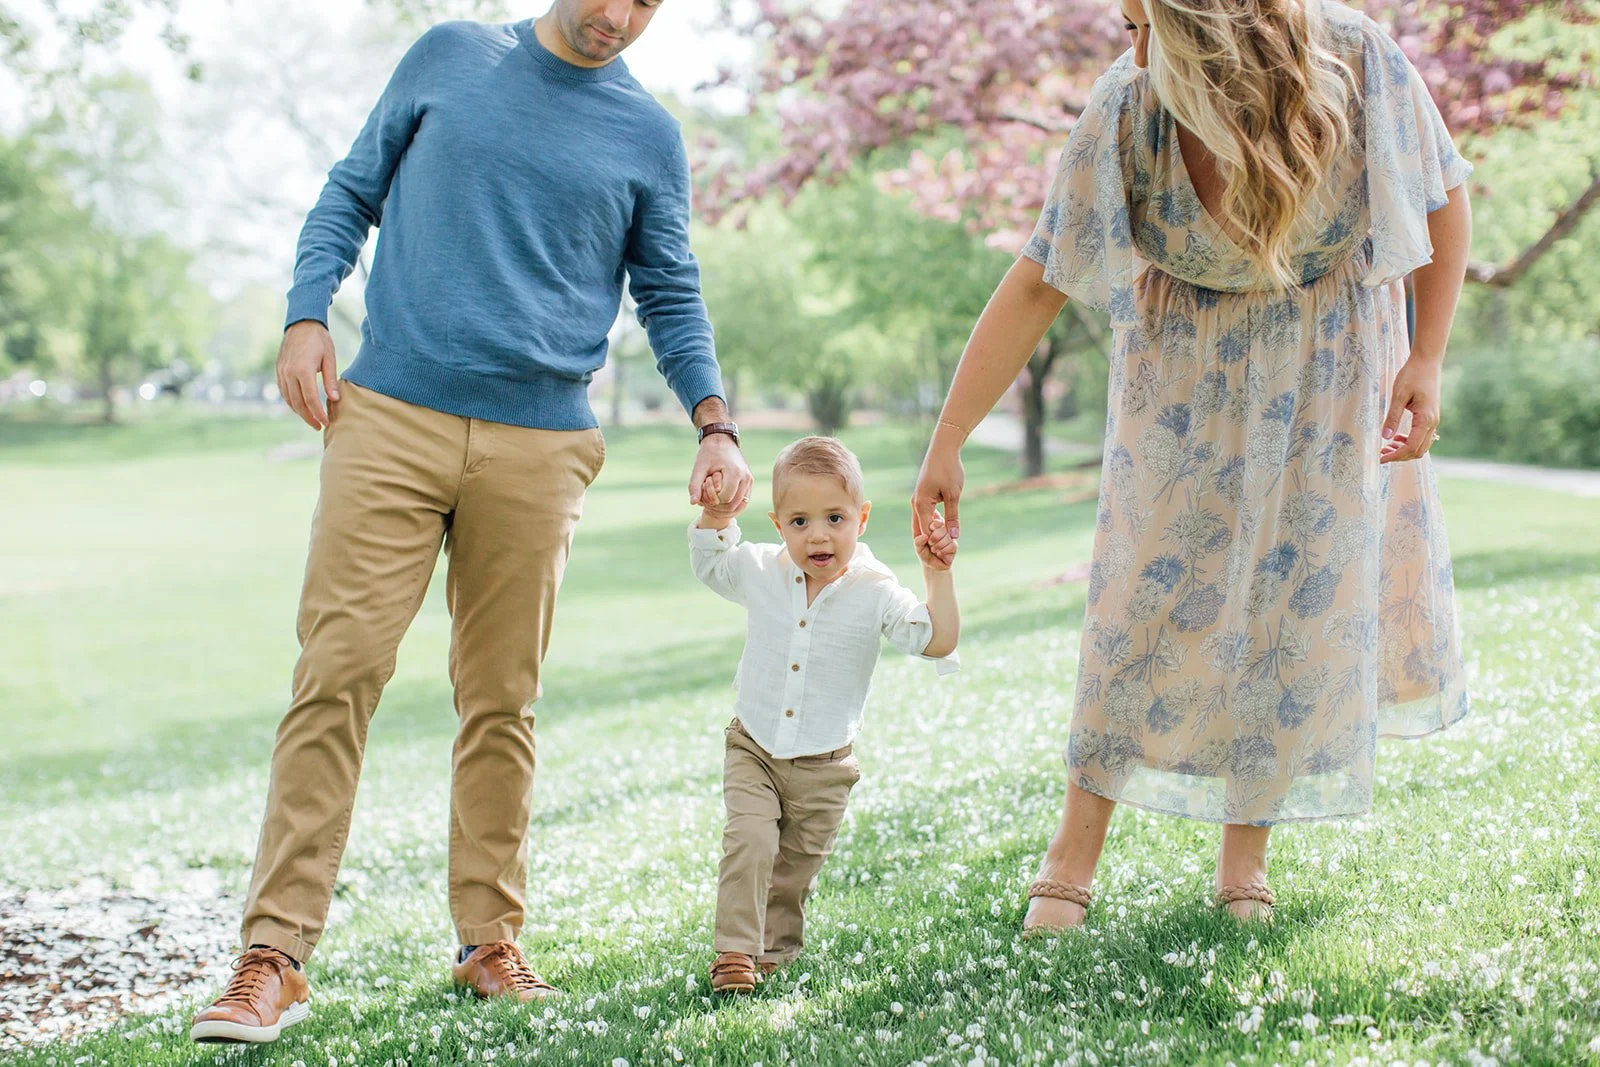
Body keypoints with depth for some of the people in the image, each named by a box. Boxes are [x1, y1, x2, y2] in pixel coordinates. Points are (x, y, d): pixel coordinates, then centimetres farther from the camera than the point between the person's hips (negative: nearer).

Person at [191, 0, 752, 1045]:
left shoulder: (649, 137, 10)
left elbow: (671, 295, 13)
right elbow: (354, 189, 15)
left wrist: (716, 423, -2)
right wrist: (307, 317, 1)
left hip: (540, 447, 1)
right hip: (389, 417, -1)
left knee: (503, 700, 5)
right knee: (339, 671, -8)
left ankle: (491, 939, 17)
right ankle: (275, 955, -7)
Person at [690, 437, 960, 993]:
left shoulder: (875, 593, -13)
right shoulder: (760, 572, -5)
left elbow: (937, 641, -17)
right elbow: (708, 562, 14)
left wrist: (938, 575, -24)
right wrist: (716, 516, -2)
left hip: (823, 766, 0)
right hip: (753, 750, 0)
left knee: (797, 867, 12)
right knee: (749, 843, -18)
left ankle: (774, 948, 33)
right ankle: (733, 953, -12)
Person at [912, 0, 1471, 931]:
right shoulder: (1125, 113, -27)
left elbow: (1444, 200, -11)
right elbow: (1034, 290, -23)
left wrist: (1427, 358, -18)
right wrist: (947, 446, -22)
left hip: (1334, 357, 1)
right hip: (1189, 365, -1)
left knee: (1309, 588, 1)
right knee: (1152, 584, -5)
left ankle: (1246, 846, 14)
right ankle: (1077, 844, 6)